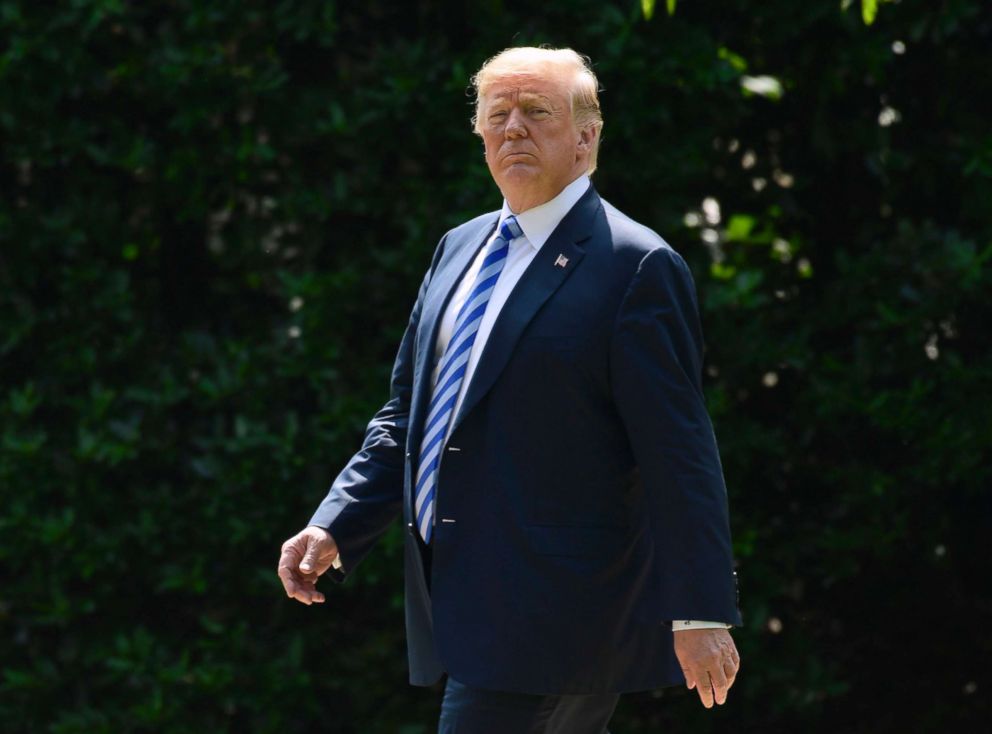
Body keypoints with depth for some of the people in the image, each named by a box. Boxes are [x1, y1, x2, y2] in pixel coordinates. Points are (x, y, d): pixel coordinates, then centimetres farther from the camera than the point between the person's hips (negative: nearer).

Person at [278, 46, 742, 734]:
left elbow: (680, 453, -12)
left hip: (551, 611, -8)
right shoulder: (460, 249, 17)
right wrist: (334, 529, 7)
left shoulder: (636, 266, -8)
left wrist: (701, 614, -16)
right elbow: (405, 417, 21)